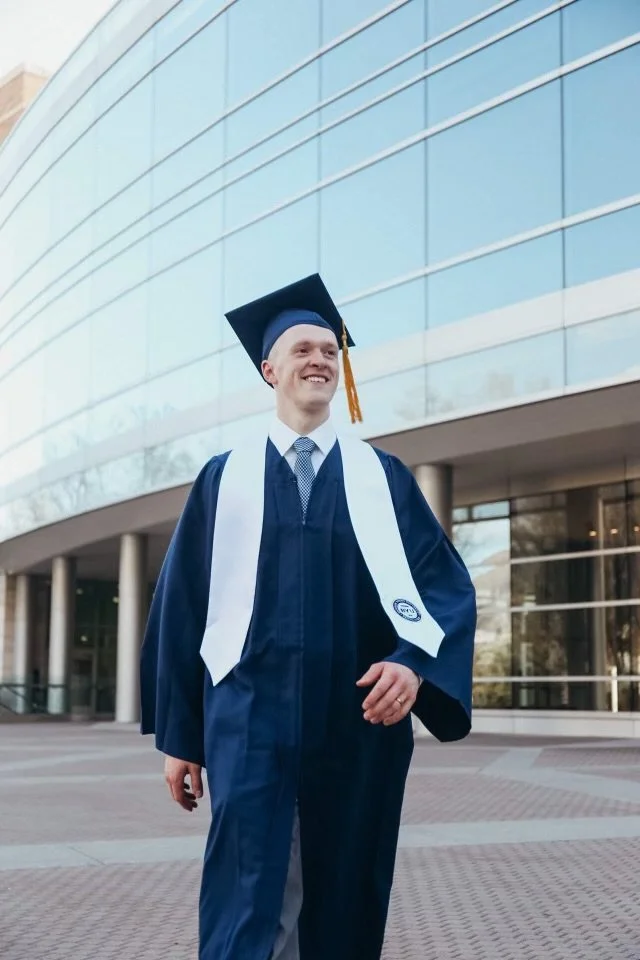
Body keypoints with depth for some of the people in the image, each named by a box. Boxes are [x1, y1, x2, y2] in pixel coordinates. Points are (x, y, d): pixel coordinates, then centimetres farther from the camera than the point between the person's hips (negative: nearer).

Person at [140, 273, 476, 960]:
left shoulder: (382, 477, 11)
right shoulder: (225, 478, 10)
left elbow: (446, 581, 2)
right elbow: (182, 605, 9)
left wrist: (413, 660, -19)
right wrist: (178, 735, 6)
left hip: (361, 723, 2)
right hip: (251, 717, -1)